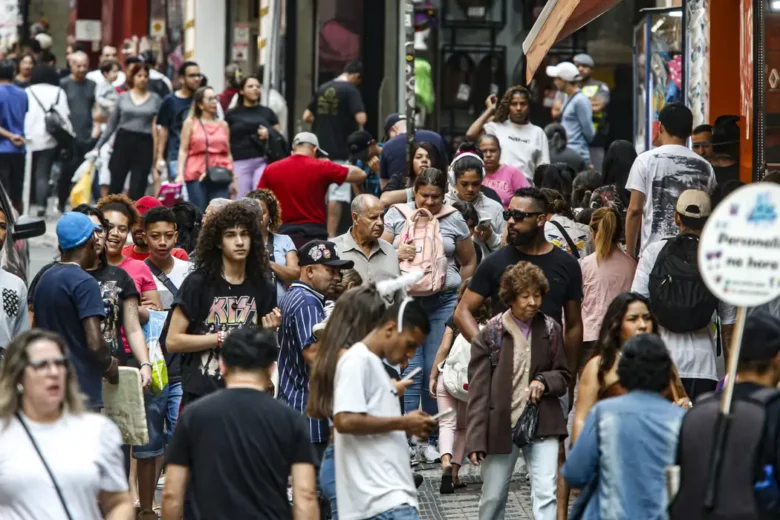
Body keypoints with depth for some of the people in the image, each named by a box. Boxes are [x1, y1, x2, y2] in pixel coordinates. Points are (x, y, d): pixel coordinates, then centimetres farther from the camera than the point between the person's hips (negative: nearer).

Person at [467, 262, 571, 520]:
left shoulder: (550, 330, 3)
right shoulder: (490, 335, -5)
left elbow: (564, 375, 14)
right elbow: (478, 391, -5)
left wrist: (544, 381, -11)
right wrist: (476, 440, -11)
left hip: (542, 424, 1)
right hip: (500, 426, -1)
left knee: (546, 493, -12)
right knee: (492, 498, 10)